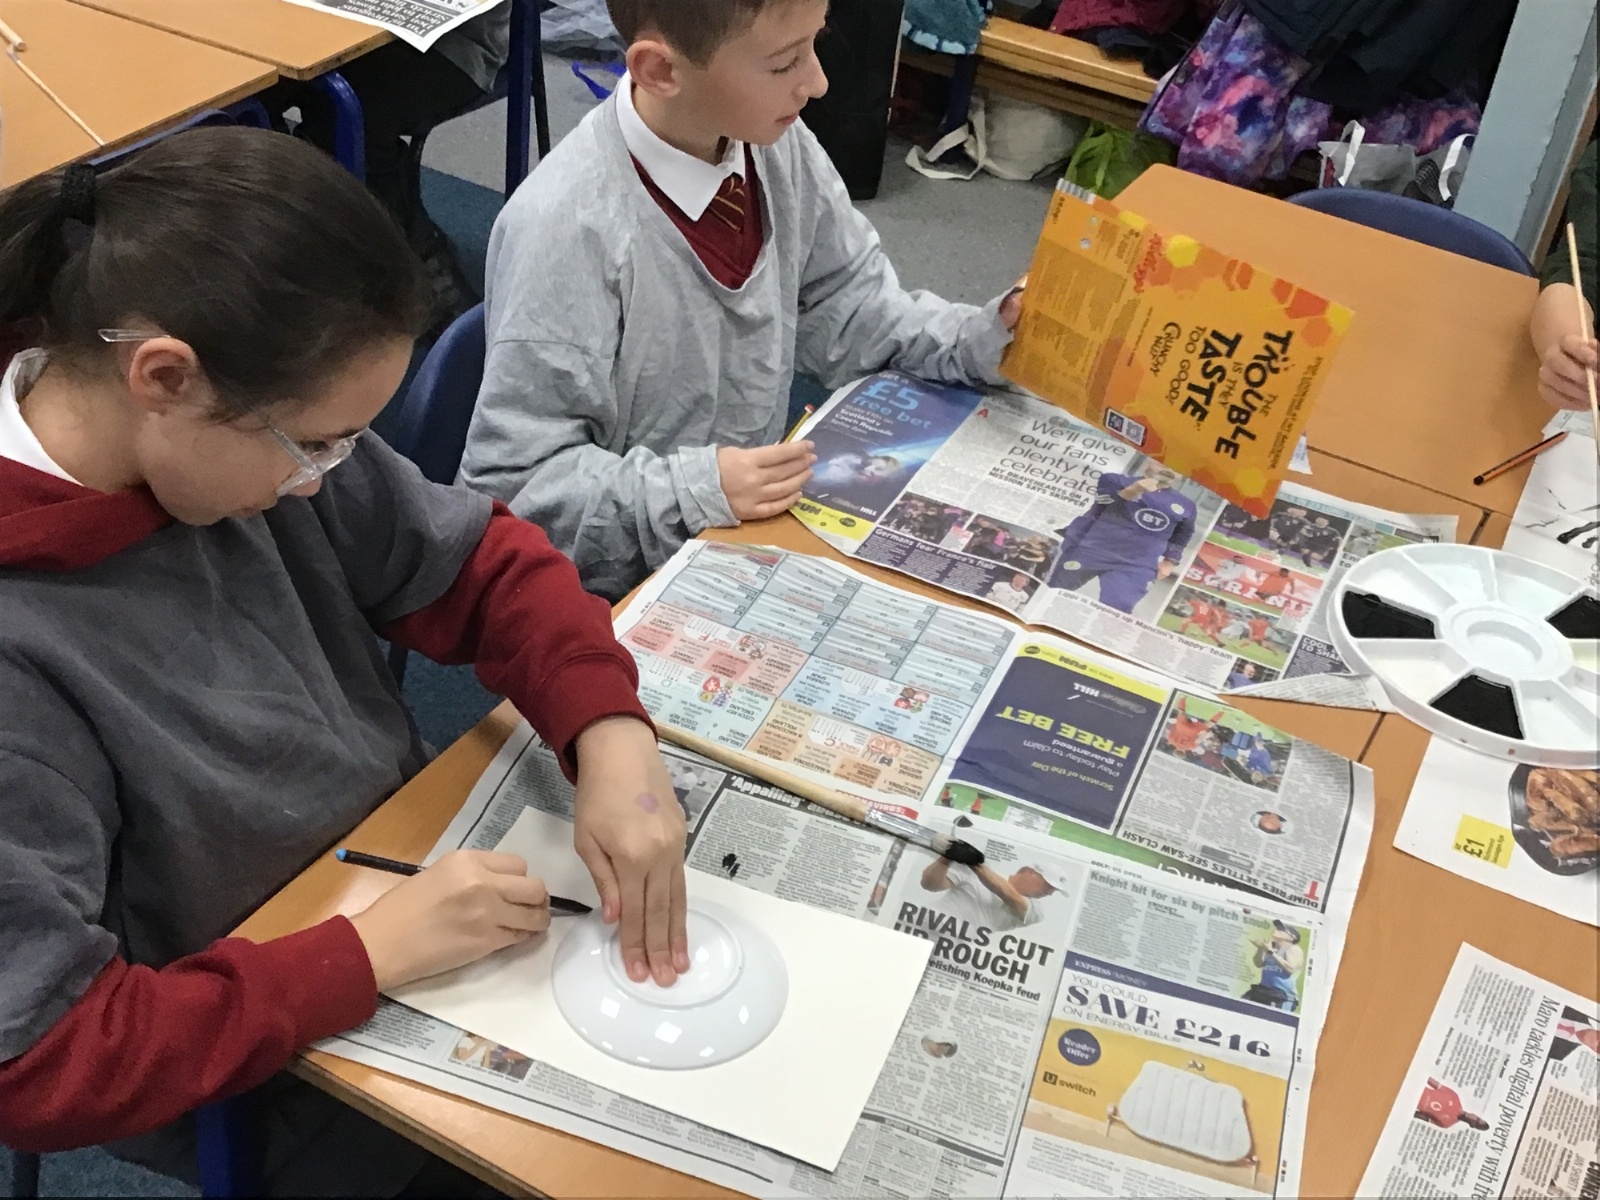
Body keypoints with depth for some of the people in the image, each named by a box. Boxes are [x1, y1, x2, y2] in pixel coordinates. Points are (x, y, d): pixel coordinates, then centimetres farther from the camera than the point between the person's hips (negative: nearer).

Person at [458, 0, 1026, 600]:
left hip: (762, 522, 7)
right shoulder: (566, 225, -26)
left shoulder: (779, 147, -6)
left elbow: (844, 310, 10)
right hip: (626, 593, -6)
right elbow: (512, 481, -21)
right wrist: (691, 490, -29)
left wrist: (981, 338, -4)